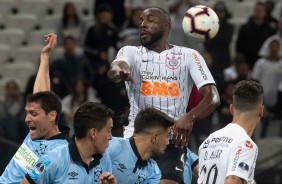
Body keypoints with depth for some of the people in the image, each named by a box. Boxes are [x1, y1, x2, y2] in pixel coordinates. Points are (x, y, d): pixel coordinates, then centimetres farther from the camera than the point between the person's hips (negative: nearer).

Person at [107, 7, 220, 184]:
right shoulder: (131, 52, 9)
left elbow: (212, 97, -5)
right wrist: (119, 71, -43)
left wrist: (189, 117, -26)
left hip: (171, 139, -2)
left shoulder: (188, 56, 5)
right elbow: (113, 70, -16)